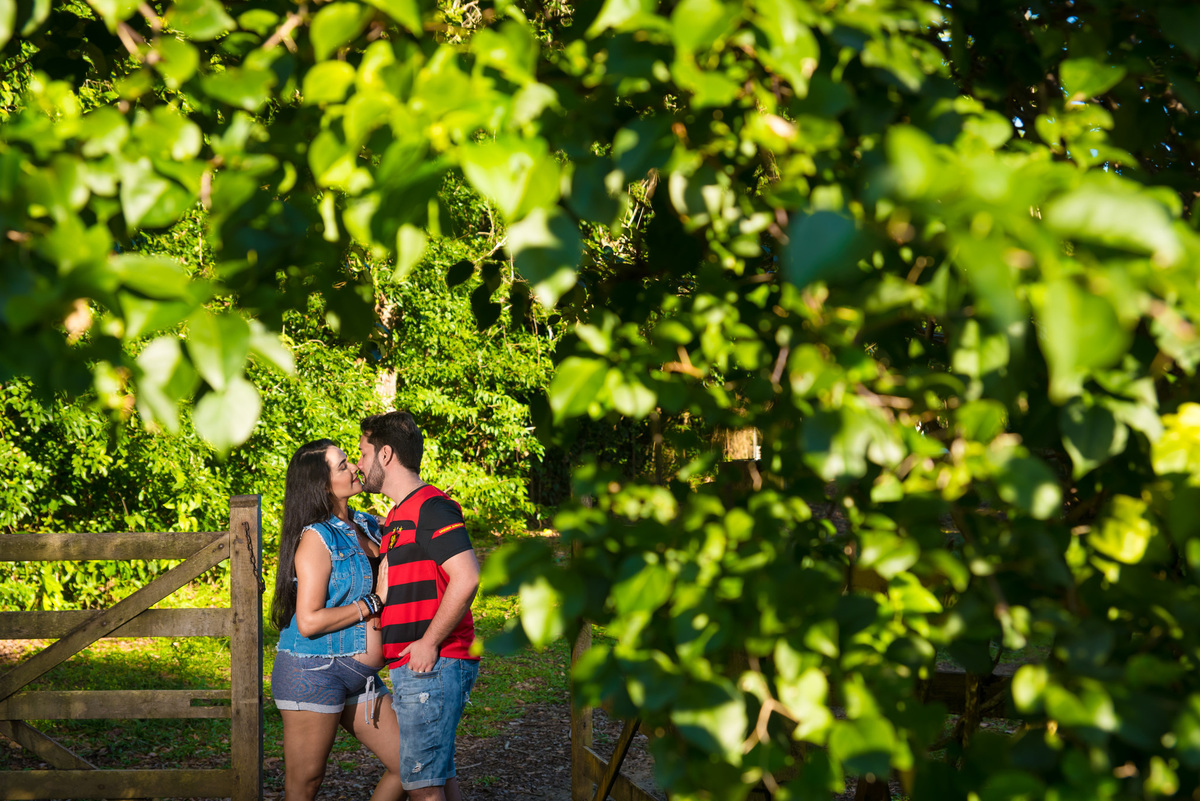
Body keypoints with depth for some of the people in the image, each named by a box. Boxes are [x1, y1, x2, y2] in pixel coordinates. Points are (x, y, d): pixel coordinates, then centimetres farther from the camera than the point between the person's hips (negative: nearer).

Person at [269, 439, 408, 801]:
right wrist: (373, 604, -13)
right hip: (313, 673, -8)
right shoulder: (316, 539, -13)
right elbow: (309, 622, -20)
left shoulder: (368, 527, 9)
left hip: (360, 676, 8)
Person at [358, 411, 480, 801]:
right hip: (414, 667, 10)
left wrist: (428, 644, -19)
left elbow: (466, 578, -23)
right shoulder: (397, 516, 21)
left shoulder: (431, 506, -12)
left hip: (432, 666, -10)